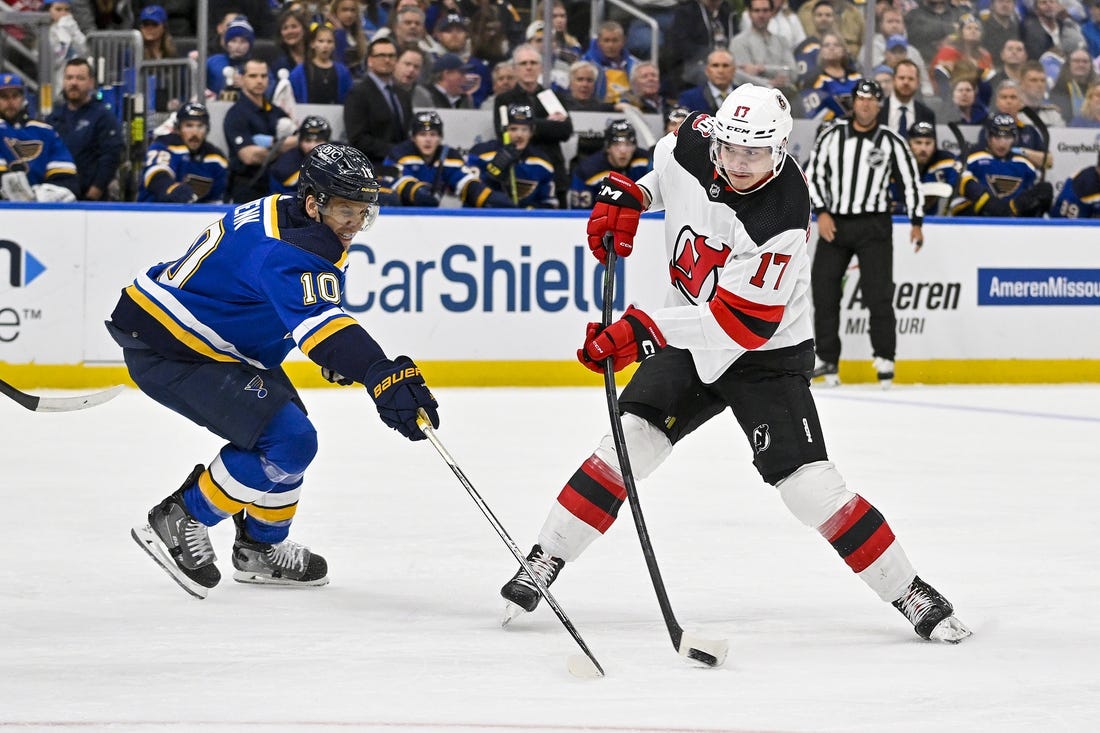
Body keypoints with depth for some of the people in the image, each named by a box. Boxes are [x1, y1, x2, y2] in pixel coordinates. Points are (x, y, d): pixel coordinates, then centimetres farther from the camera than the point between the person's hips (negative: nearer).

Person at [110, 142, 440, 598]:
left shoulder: (286, 215, 6)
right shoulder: (285, 250, -27)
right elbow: (316, 320, -44)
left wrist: (341, 354, 18)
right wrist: (382, 375, -56)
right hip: (166, 351, -11)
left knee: (289, 431, 20)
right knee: (289, 442, -17)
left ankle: (261, 547, 34)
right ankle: (178, 522, -6)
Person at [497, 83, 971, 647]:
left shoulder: (780, 221, -30)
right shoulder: (696, 141, -14)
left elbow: (735, 323, -31)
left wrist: (641, 332, -36)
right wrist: (627, 196, 0)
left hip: (767, 353, -5)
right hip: (688, 337, 5)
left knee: (809, 484, -14)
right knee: (631, 439, -12)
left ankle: (910, 594, -1)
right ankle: (542, 564, -2)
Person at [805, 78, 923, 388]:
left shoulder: (892, 142, 0)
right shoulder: (832, 136, 4)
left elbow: (910, 180, 5)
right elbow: (813, 174, 4)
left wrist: (916, 222, 3)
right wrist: (821, 212, -6)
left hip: (874, 226, -2)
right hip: (834, 223, 2)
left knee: (878, 291, -10)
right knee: (824, 290, 1)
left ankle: (885, 359, -3)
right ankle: (827, 359, 9)